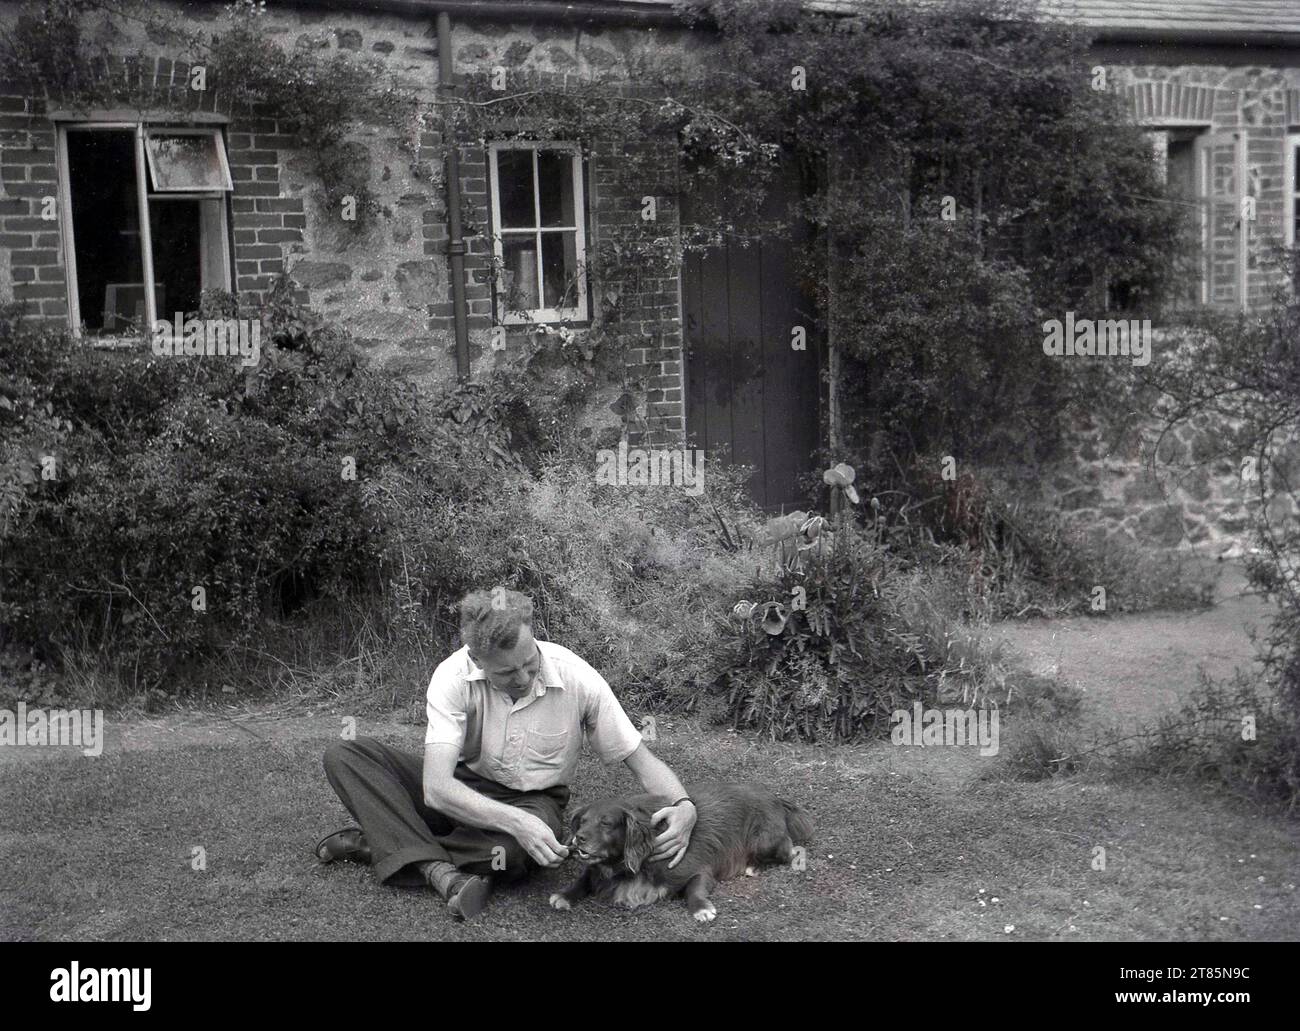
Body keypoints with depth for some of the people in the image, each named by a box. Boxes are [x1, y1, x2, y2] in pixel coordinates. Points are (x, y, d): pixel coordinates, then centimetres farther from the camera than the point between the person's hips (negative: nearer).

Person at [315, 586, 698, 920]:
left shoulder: (577, 678, -21)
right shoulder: (453, 676, -23)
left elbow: (642, 760, -11)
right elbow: (436, 788, -31)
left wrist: (684, 806, -31)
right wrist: (515, 822, -45)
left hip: (534, 802, -1)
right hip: (463, 795, 1)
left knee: (518, 850, -40)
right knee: (344, 756, -20)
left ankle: (380, 843, -19)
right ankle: (441, 872, -32)